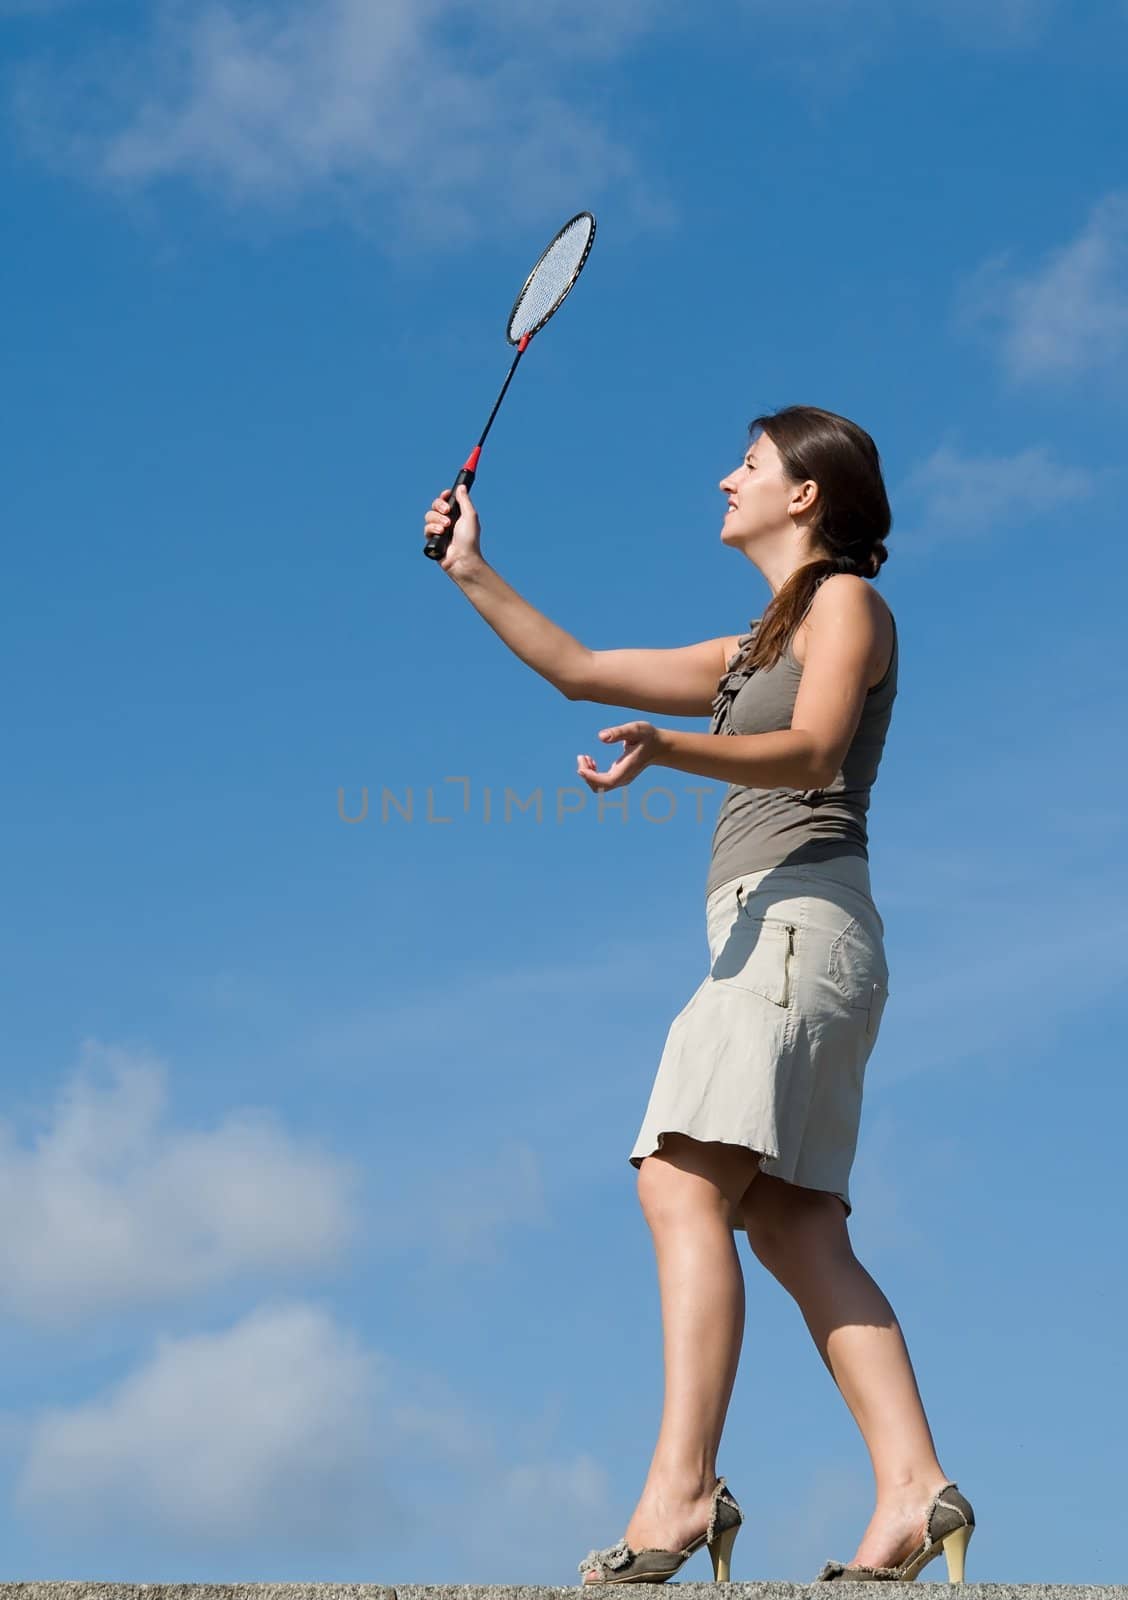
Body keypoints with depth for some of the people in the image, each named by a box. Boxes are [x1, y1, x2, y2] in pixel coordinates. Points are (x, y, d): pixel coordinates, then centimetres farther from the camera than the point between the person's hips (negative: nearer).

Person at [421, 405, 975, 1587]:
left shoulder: (848, 603, 4)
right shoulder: (752, 651, 30)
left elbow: (814, 750, -14)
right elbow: (580, 671, 33)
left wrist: (663, 751, -30)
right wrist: (473, 575, 28)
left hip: (798, 915, -9)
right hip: (765, 935, 9)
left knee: (685, 1183, -22)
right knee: (795, 1231, -5)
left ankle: (681, 1491, -32)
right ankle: (913, 1492, -14)